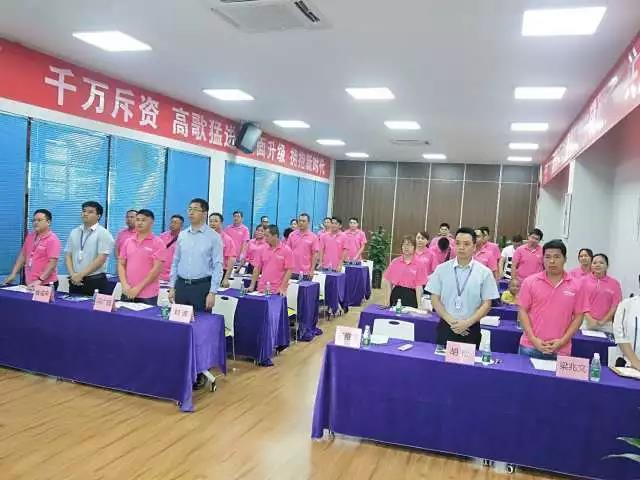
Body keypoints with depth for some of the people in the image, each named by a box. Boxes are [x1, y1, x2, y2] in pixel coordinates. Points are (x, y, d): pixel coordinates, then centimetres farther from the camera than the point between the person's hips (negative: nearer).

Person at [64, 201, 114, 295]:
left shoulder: (103, 233, -6)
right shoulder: (74, 232, 12)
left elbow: (101, 259, -13)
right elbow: (68, 256, 9)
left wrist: (81, 275, -14)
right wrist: (73, 275, -7)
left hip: (96, 282, -5)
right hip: (75, 282, 5)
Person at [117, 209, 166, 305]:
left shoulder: (158, 243, -5)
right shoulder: (128, 242, 10)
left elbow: (156, 269, -11)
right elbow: (121, 264, 10)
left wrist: (138, 288, -13)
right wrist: (124, 285, -5)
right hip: (128, 293, 4)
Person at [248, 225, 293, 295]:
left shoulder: (286, 250, -6)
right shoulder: (263, 250, 6)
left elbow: (289, 270, -9)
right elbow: (257, 268, 9)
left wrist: (283, 287, -15)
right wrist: (252, 285, 2)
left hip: (278, 291, -4)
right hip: (262, 289, 4)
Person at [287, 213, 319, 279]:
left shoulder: (313, 237, -2)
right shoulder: (292, 235, 5)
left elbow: (315, 254, -4)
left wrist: (312, 270, -9)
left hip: (306, 272, -2)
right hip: (292, 271, 2)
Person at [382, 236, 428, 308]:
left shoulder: (420, 264, -4)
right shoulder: (395, 262, 5)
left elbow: (419, 287, -7)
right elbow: (388, 282, 6)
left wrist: (419, 305, -10)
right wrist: (387, 302, 2)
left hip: (410, 297, -2)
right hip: (395, 295, 3)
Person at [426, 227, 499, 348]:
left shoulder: (484, 272, -2)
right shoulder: (441, 269, 0)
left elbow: (486, 304, -1)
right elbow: (435, 299, 1)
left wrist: (467, 322, -13)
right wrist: (450, 321, -10)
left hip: (471, 329, -1)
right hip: (445, 327, 1)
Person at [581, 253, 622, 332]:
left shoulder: (614, 283, 4)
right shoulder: (583, 280, 2)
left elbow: (615, 305, 1)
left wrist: (603, 321, -6)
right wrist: (589, 319, -11)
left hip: (606, 324, 1)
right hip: (587, 322, 0)